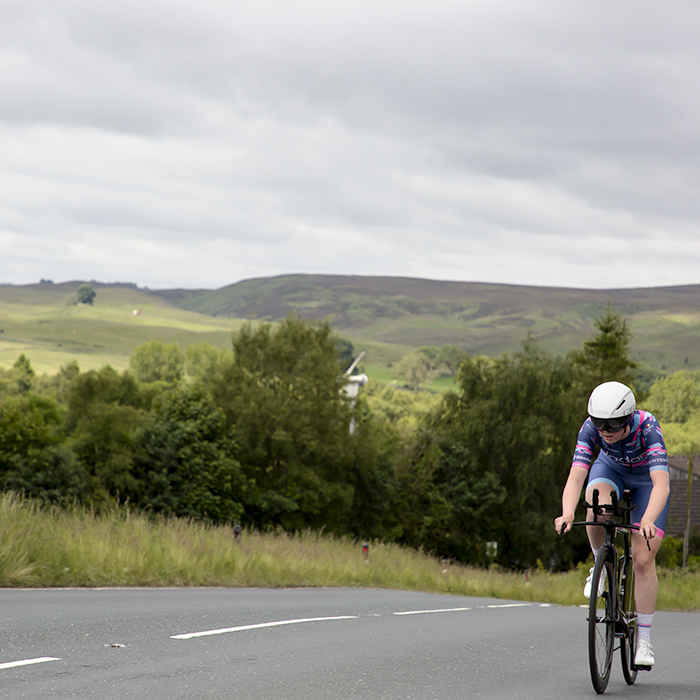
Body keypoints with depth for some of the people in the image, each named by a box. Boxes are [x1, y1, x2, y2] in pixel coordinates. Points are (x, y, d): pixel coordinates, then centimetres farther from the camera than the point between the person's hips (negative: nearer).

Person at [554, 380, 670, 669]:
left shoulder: (647, 428, -39)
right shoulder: (591, 428, -31)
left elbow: (661, 484, -49)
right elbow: (575, 476, -40)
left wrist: (648, 521, -66)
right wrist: (567, 514, -59)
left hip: (646, 479, -2)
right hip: (611, 470, 2)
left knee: (643, 559, -12)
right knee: (597, 505, -35)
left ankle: (644, 640, -2)